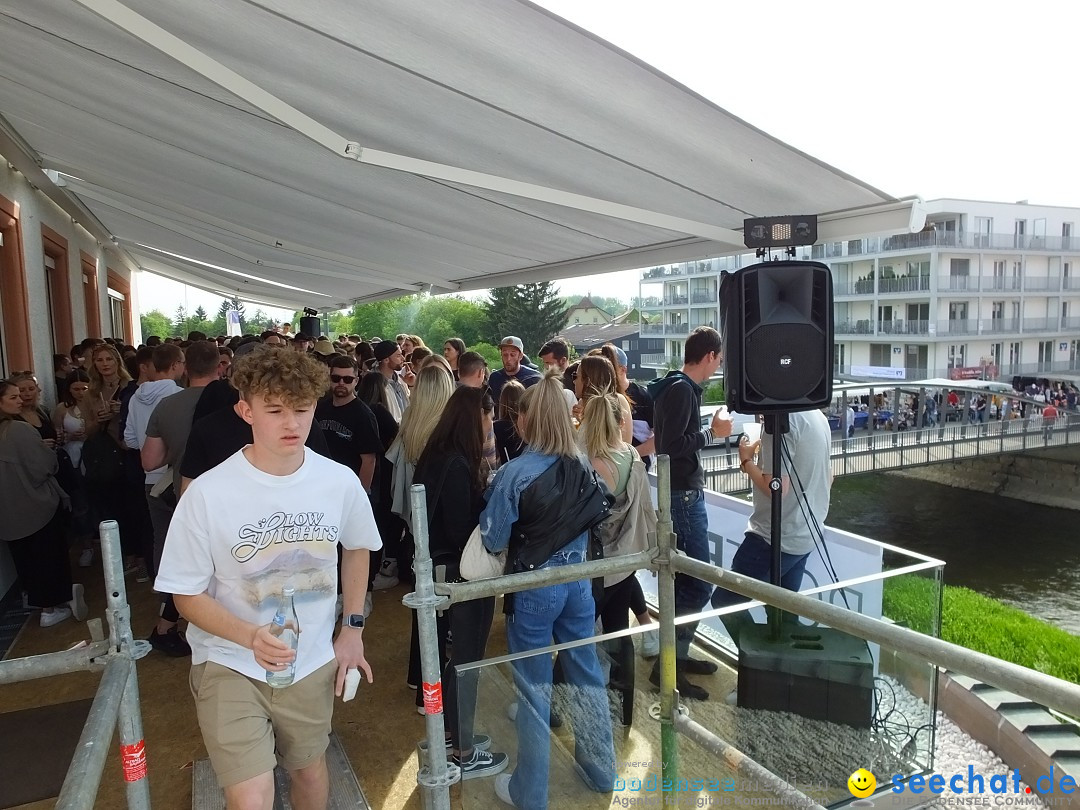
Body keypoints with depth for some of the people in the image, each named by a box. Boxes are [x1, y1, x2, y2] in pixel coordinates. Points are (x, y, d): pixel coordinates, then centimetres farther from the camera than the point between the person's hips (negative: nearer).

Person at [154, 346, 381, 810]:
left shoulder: (340, 482, -12)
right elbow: (188, 595, -11)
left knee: (310, 772, 21)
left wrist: (353, 627, 5)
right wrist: (249, 636, -27)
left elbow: (356, 547, 9)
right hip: (230, 663, -3)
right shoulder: (208, 493, -20)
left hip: (312, 662, 3)